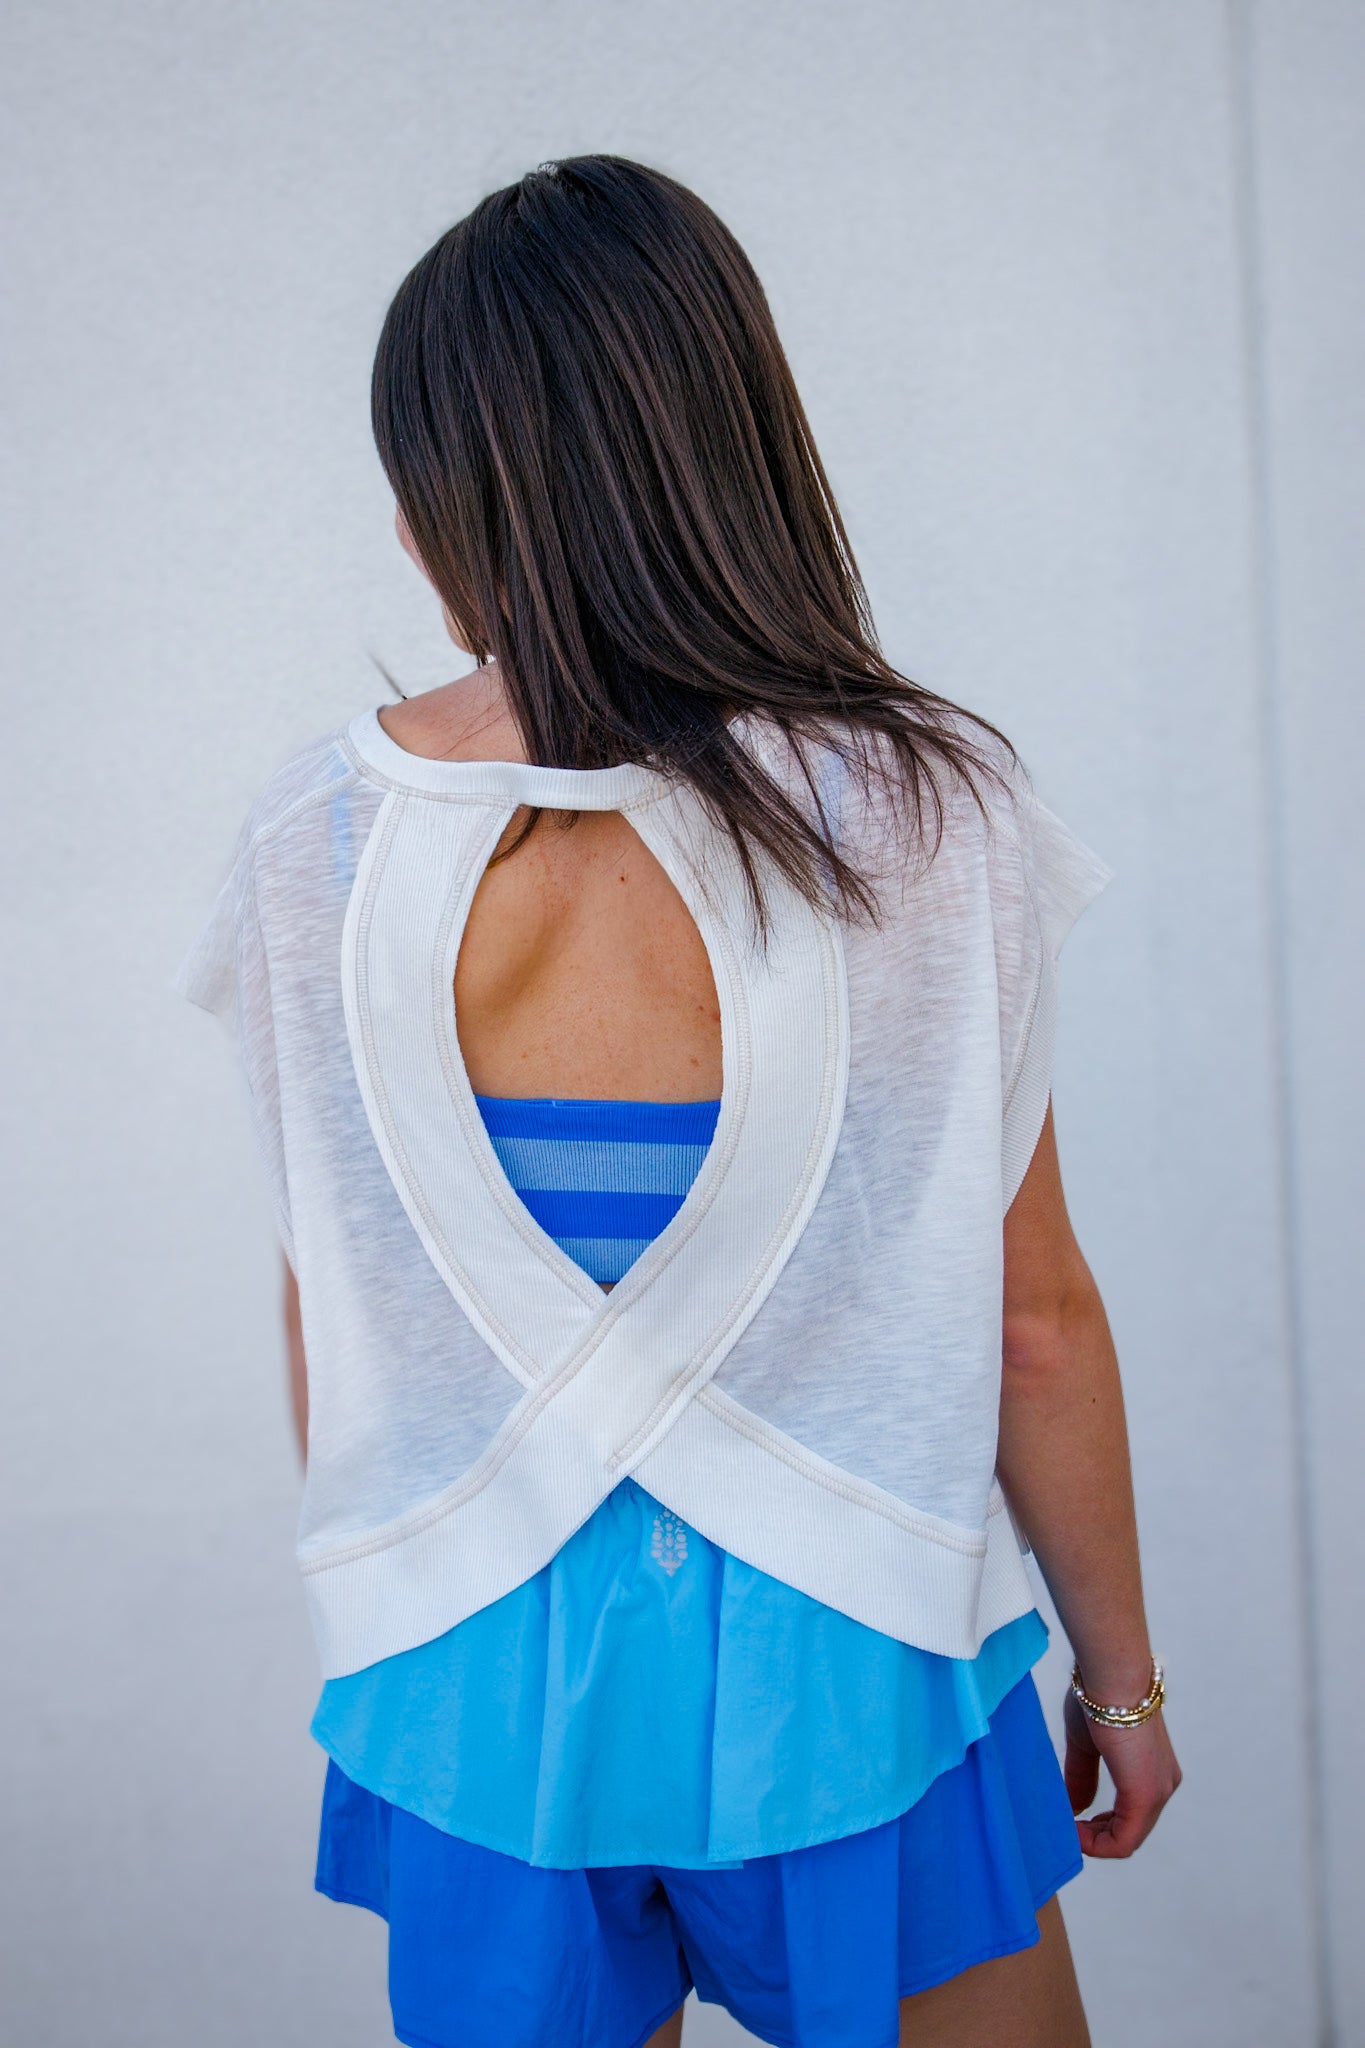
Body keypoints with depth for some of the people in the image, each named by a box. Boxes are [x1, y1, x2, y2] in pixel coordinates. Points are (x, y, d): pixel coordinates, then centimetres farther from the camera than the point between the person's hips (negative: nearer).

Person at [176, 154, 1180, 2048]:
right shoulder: (932, 813, -16)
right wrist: (1120, 1666, 6)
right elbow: (1035, 1315, -9)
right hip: (842, 1660, -1)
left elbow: (329, 1303, 0)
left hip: (473, 1678, 2)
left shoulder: (318, 842, -10)